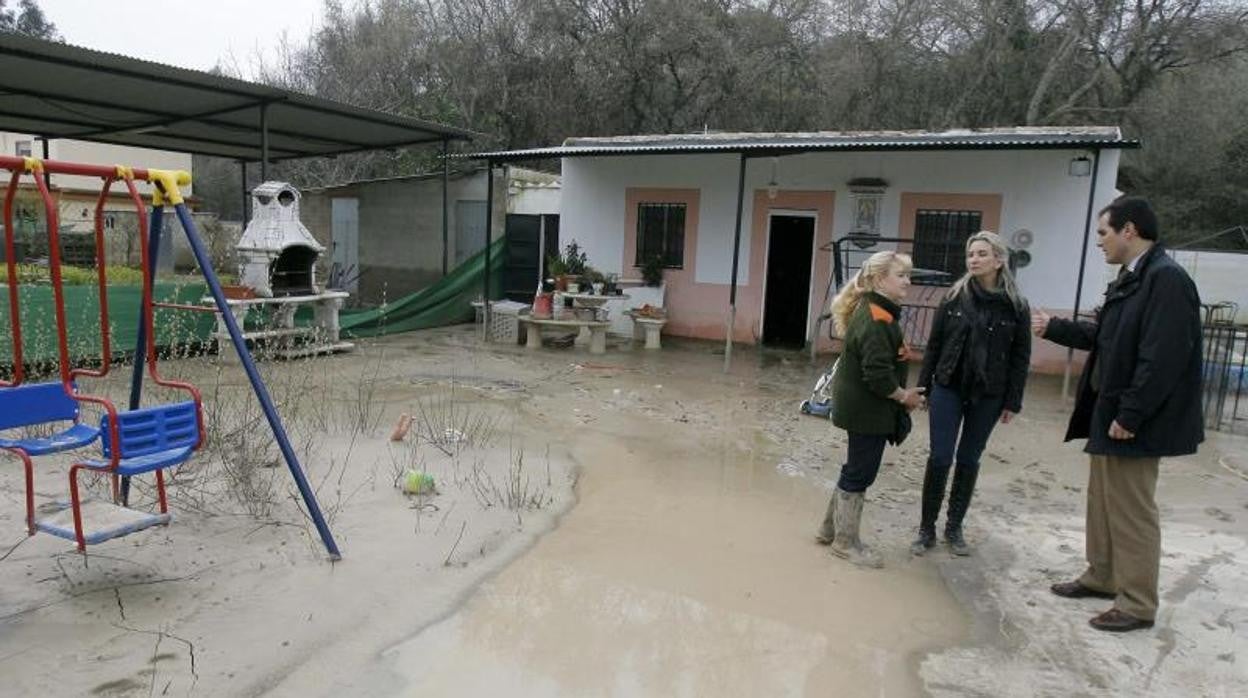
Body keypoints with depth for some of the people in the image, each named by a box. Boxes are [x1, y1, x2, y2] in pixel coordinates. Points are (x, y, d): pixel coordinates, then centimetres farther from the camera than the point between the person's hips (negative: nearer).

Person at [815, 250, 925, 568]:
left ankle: (831, 529, 32)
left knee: (855, 470, 19)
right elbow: (877, 374, -26)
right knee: (859, 474, 3)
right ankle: (846, 541, 18)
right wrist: (904, 396, -12)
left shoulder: (870, 311, 10)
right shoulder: (876, 320, -22)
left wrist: (900, 393, 11)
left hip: (862, 407, 10)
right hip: (868, 411, -10)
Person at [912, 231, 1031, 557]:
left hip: (987, 396, 0)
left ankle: (954, 528, 25)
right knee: (940, 458, -3)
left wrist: (1012, 402, -2)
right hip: (948, 389, 0)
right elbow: (934, 345, 2)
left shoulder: (1016, 306, -3)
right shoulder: (954, 298, -1)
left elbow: (1020, 357, 0)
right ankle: (926, 528, 11)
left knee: (968, 461, 11)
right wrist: (923, 387, 1)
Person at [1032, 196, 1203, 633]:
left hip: (1134, 423, -10)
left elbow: (1163, 358, -25)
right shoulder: (1131, 279, 11)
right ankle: (1102, 577, 35)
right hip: (1109, 413, 10)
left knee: (1131, 511, 2)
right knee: (1102, 500, 20)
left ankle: (1138, 605, 16)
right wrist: (1053, 328, 23)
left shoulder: (1167, 279, -20)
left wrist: (1129, 416, -24)